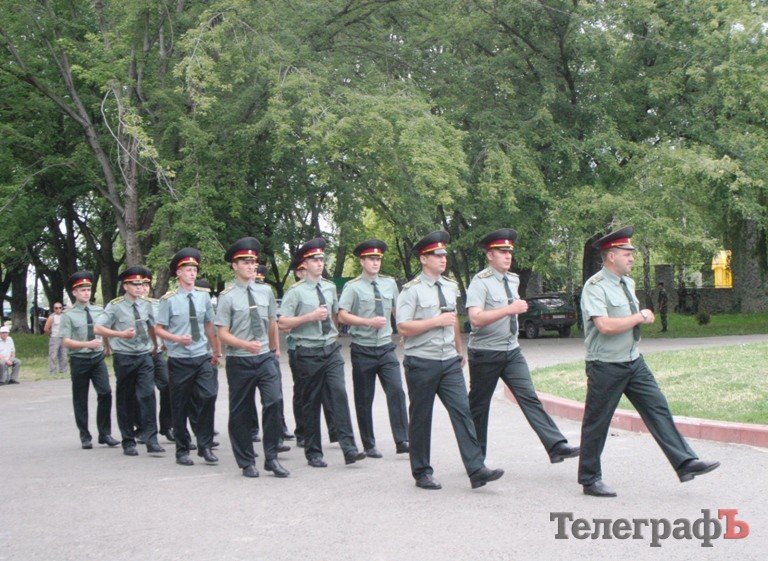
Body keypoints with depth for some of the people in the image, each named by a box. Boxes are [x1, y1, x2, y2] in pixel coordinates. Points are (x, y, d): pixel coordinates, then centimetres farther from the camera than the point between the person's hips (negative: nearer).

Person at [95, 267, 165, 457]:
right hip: (123, 357, -2)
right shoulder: (115, 306, -7)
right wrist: (121, 334, -21)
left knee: (148, 396, -10)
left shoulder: (146, 304, 6)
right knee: (125, 400, 6)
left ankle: (151, 440, -9)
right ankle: (128, 442, 16)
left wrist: (154, 345, 17)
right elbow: (98, 329, -11)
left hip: (145, 356, 2)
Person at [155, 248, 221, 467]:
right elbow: (158, 329, -2)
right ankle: (182, 451, 20)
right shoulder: (169, 300, -5)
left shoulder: (204, 296, 6)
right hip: (179, 360, -2)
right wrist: (177, 339, -18)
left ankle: (205, 445, 0)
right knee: (180, 406, 6)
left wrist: (217, 351, 18)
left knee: (209, 396, -14)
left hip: (203, 358, 2)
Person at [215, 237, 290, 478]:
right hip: (239, 361, -3)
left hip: (265, 359, 3)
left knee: (274, 402, -14)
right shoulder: (227, 297, -6)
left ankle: (271, 458, -3)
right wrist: (246, 345, -22)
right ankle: (247, 463, 20)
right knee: (240, 413, 5)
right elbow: (222, 334, -8)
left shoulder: (265, 292, 7)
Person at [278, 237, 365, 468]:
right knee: (311, 403, 5)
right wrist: (311, 317, -17)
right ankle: (313, 453, 15)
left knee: (339, 395, -9)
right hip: (309, 353, -4)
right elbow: (282, 323, -10)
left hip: (332, 349, 4)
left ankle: (349, 449, -11)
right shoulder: (296, 291, -6)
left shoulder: (330, 287, 10)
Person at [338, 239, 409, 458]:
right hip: (363, 349, -3)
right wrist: (370, 322, -21)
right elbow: (342, 316, -13)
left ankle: (402, 441, -7)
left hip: (386, 347, 3)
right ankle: (369, 446, 15)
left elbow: (397, 309, 22)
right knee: (364, 399, 5)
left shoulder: (390, 283, 8)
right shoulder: (353, 287, -5)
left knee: (396, 391, -11)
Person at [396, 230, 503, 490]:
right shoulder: (412, 290, -8)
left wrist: (460, 351, 29)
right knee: (420, 419, 6)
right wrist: (437, 321, -18)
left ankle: (476, 470, -8)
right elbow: (403, 327, -15)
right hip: (421, 363, -5)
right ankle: (422, 473, 17)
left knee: (462, 412, -6)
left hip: (450, 362, 5)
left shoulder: (451, 287, 12)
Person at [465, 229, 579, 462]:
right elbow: (476, 318, -27)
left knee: (529, 398, -6)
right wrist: (509, 309, -31)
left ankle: (557, 446, -13)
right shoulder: (480, 282, -13)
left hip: (512, 351, 6)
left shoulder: (513, 280, 11)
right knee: (479, 406, 6)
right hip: (485, 354, -6)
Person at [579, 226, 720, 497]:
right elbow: (605, 325, -28)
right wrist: (640, 317, -17)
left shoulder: (628, 283, 11)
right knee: (596, 424, 2)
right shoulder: (595, 287, -16)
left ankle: (685, 463, 4)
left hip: (634, 362, 8)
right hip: (606, 366, -8)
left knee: (658, 409, 2)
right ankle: (590, 480, 14)